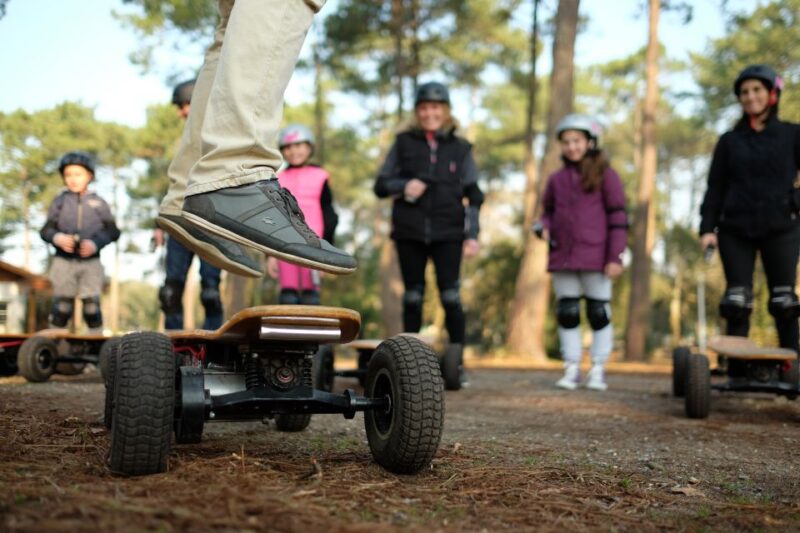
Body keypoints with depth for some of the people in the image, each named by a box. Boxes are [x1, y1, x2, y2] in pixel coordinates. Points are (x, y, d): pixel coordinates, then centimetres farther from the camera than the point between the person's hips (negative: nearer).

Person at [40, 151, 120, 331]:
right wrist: (57, 238, -16)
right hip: (64, 261, 1)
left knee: (92, 306, -4)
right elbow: (45, 230, 6)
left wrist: (95, 243, -15)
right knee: (62, 307, 0)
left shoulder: (98, 203, 6)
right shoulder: (60, 201, 9)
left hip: (91, 263, -1)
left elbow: (113, 231, 2)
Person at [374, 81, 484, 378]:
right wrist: (403, 187, -11)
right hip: (409, 232, 1)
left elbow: (474, 195, 10)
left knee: (450, 295, -8)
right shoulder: (404, 143, 9)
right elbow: (380, 185, 10)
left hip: (448, 233, -1)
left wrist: (472, 235, 1)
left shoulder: (460, 148, 9)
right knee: (413, 296, 6)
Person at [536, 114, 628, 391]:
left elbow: (618, 217, -3)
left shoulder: (605, 174, 0)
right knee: (567, 314, 6)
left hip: (595, 258, -3)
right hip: (562, 257, 4)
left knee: (599, 313, 4)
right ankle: (571, 368, 15)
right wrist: (544, 228, 0)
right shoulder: (556, 179, 10)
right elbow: (548, 210, 23)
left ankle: (598, 370, 12)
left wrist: (615, 257, -9)